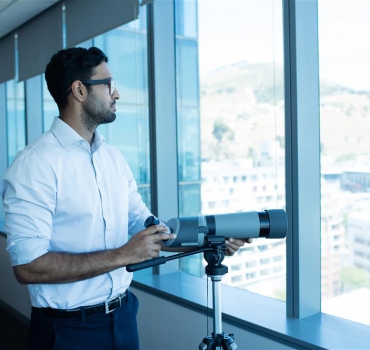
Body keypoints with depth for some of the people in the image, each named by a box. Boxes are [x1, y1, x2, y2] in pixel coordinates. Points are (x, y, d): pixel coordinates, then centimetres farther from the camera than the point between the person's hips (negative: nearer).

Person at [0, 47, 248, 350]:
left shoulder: (114, 158, 4)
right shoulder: (35, 163, -18)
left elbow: (143, 224, 7)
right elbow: (28, 266, -23)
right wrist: (123, 255, -24)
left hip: (123, 315, 7)